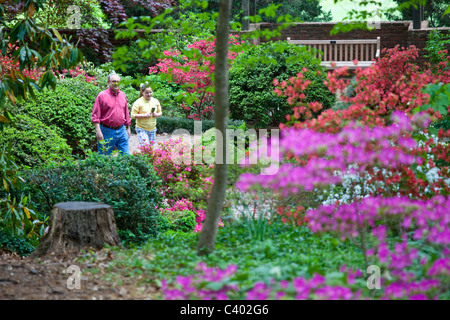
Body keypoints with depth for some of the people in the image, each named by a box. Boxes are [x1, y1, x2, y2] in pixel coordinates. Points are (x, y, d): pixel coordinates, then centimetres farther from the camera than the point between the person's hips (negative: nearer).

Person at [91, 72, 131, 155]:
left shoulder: (123, 95, 12)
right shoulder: (102, 95, -6)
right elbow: (95, 115, -9)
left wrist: (128, 128, 19)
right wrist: (98, 131, -16)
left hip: (121, 131, 5)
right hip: (107, 132, -5)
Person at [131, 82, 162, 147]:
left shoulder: (156, 101, 6)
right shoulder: (138, 102, -10)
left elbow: (160, 113, 16)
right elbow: (133, 115, -13)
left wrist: (156, 114, -7)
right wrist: (144, 115, -21)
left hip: (152, 129, 5)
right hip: (141, 129, -5)